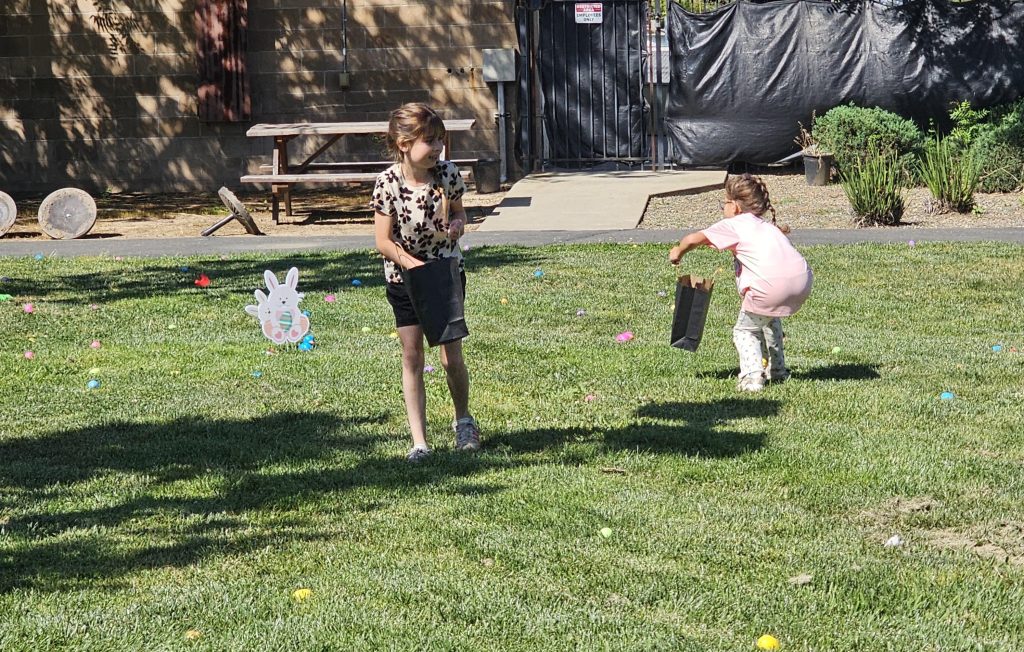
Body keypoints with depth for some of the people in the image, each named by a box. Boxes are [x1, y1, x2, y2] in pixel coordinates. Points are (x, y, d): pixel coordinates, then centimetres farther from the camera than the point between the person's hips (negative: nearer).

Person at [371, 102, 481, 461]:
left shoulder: (447, 174, -11)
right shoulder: (388, 184, -18)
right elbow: (384, 241, -15)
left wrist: (458, 224, -16)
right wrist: (415, 264, -26)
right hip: (404, 278, -1)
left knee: (452, 357, 2)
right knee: (412, 358, 3)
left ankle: (463, 419, 29)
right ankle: (419, 440, 10)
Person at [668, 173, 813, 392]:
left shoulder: (732, 225, 10)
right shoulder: (768, 225, 30)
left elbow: (693, 239, 3)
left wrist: (677, 251, 22)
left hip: (771, 286, -7)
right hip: (803, 280, 7)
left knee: (745, 330, 13)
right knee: (770, 320, 35)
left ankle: (752, 377, -6)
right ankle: (777, 370, 39)